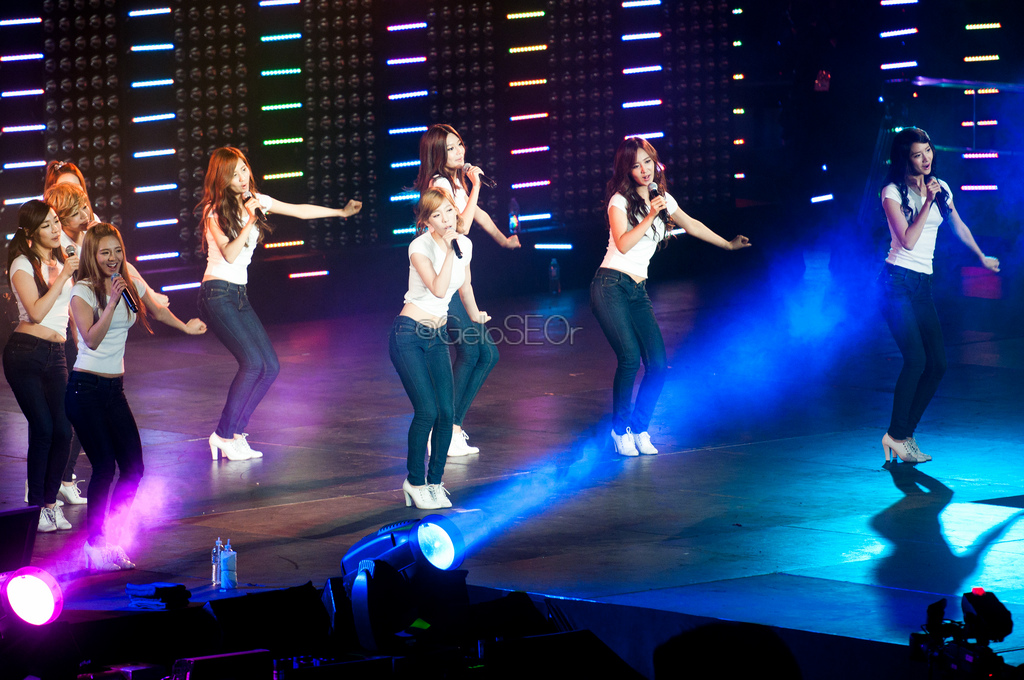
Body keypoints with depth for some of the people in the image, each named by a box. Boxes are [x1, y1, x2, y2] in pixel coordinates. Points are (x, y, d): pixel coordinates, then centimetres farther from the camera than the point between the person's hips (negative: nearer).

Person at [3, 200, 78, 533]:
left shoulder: (61, 260, 17)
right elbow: (36, 312, -18)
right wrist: (63, 276, -16)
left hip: (56, 355, 6)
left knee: (63, 430, -4)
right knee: (43, 428, -13)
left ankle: (50, 501, 8)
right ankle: (36, 506, -3)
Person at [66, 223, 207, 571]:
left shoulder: (131, 284, 8)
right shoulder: (83, 292, -10)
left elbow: (157, 310, 30)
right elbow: (92, 339, -25)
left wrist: (185, 327, 42)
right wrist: (112, 302, -33)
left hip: (114, 389, 7)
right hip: (85, 388, -7)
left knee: (133, 468, 1)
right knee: (104, 467, -12)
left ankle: (110, 543, 13)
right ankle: (95, 548, -2)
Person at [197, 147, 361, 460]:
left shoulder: (256, 201, 9)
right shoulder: (215, 211, -9)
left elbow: (300, 211, 19)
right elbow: (230, 254, -19)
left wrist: (341, 212, 25)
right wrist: (251, 220, -24)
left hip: (239, 294, 8)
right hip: (217, 293, -7)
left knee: (270, 366, -1)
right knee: (252, 363, -19)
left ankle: (233, 432, 5)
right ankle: (225, 435, -9)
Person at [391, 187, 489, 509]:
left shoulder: (464, 244, 3)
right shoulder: (420, 247, -15)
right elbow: (439, 289, -30)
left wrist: (475, 315, 38)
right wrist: (449, 249, -30)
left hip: (438, 336, 6)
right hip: (409, 334, -6)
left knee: (446, 413, -3)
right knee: (427, 411, -15)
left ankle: (434, 482, 11)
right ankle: (414, 481, 2)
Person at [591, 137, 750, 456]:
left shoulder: (663, 199, 14)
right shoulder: (620, 201, -4)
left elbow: (692, 226, 30)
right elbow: (623, 244, -18)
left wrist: (729, 244, 38)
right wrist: (650, 216, -24)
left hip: (638, 291, 6)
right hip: (611, 287, -6)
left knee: (658, 365, -6)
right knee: (630, 358, -22)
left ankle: (639, 429, 9)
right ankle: (620, 430, -7)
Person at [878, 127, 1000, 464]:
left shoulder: (940, 188, 11)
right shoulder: (893, 192, -7)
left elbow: (959, 227, 27)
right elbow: (907, 239, -17)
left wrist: (982, 257, 38)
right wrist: (927, 202, -16)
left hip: (923, 284, 7)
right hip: (897, 281, -7)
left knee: (937, 364, -1)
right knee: (916, 359, -18)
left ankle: (905, 435, 7)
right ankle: (896, 434, -8)